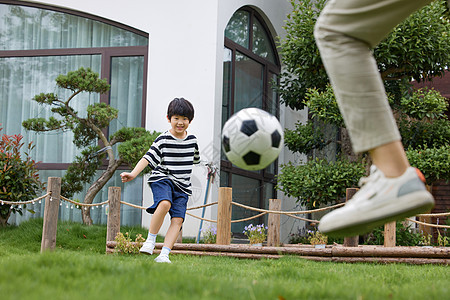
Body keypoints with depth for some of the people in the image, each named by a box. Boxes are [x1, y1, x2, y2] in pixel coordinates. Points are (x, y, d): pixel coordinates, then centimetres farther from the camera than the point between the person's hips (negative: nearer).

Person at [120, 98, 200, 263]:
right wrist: (133, 174, -25)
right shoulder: (162, 140, -5)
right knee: (165, 204, -33)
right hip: (162, 179, -4)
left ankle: (164, 255, -13)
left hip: (182, 186, 4)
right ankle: (150, 240, -16)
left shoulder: (192, 140, 9)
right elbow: (148, 158, -12)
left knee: (178, 219, -12)